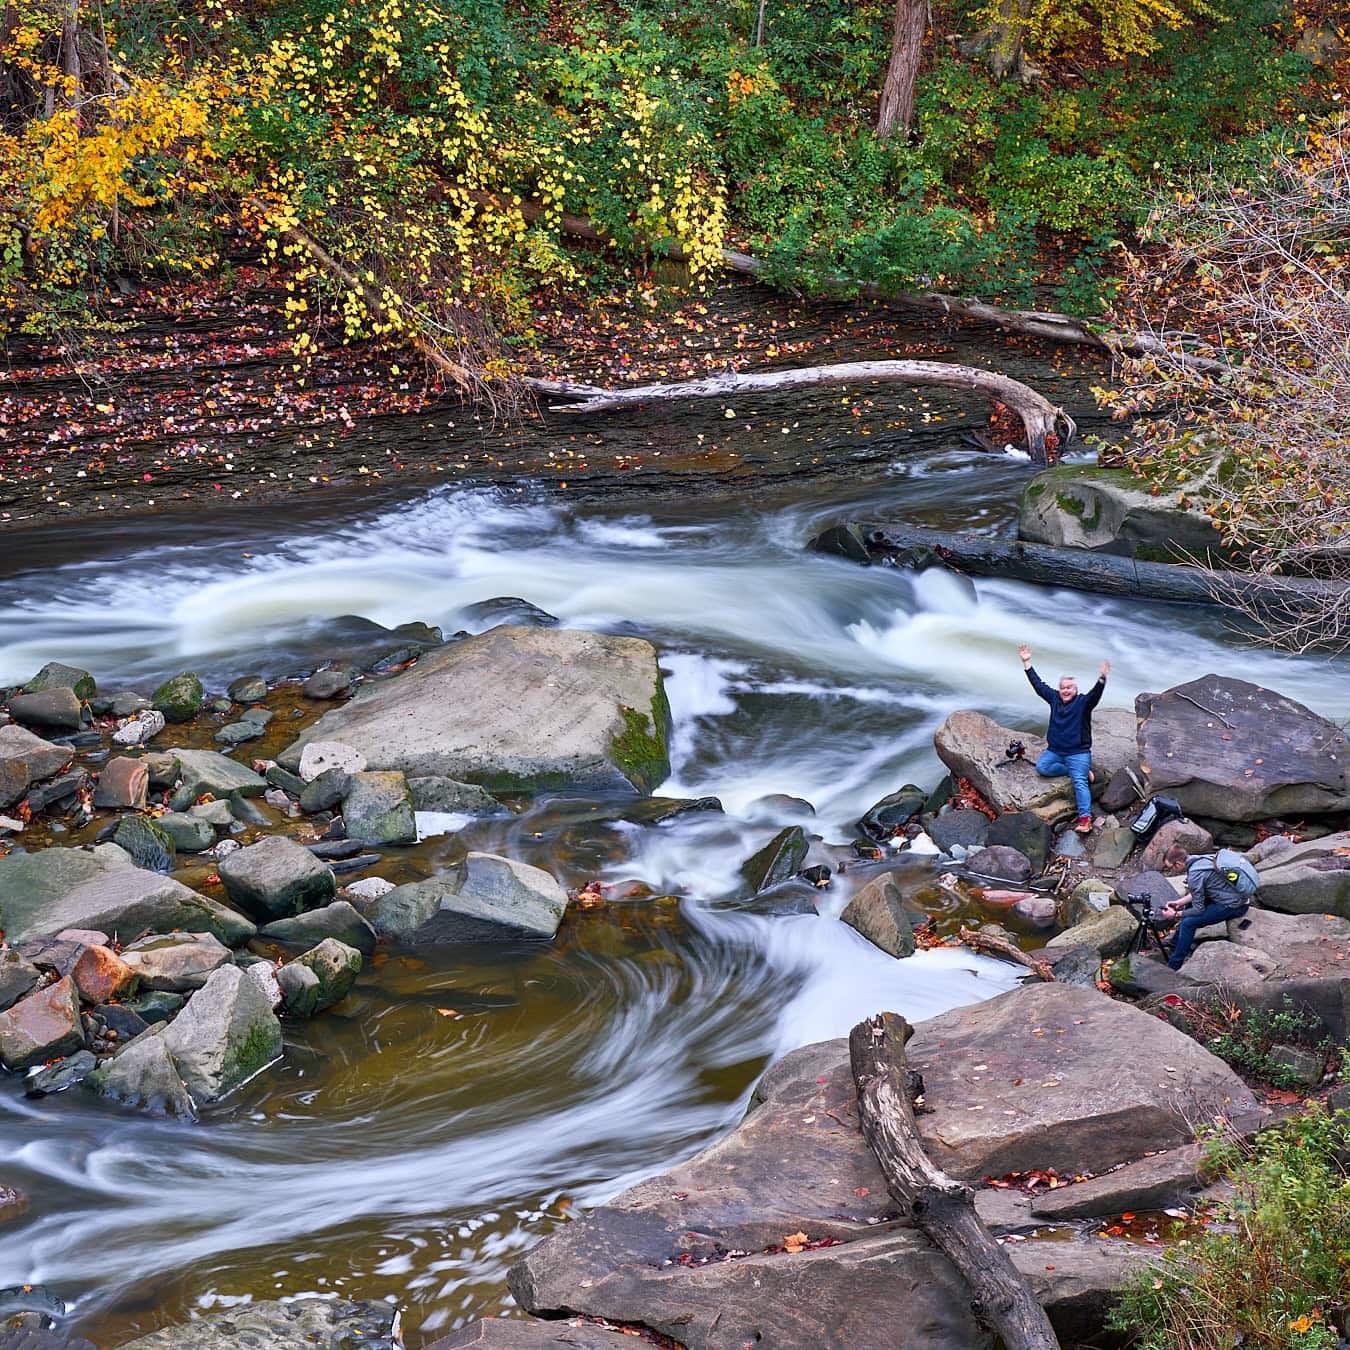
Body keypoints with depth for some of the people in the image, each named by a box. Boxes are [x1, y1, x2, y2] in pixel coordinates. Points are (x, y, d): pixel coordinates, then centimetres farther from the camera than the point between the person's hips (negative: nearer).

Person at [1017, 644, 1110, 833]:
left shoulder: (1083, 702, -4)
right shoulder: (1054, 698, 9)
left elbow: (1095, 694, -23)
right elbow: (1038, 684, 12)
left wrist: (1102, 679, -42)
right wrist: (1027, 663, 9)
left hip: (1078, 752, -5)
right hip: (1055, 751, 5)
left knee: (1080, 782, -21)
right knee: (1041, 767, -20)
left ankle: (1085, 817, -31)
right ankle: (1077, 771, -5)